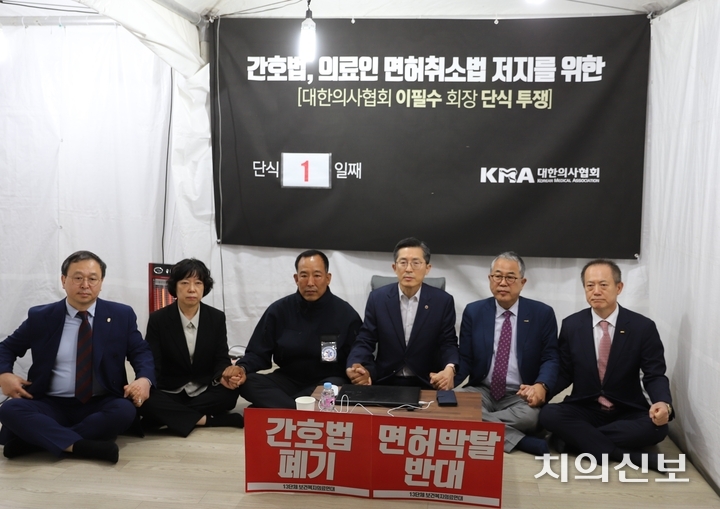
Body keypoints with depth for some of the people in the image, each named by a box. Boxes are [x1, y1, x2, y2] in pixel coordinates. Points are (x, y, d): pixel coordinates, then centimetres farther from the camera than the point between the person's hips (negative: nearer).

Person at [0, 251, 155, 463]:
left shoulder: (121, 315, 3)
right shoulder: (40, 317, 5)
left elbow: (140, 351, 6)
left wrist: (144, 378, -17)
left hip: (100, 405, 0)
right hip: (51, 405, 1)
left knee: (125, 411, -33)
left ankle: (33, 439, -25)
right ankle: (83, 446, -35)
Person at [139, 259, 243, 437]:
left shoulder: (217, 318, 0)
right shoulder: (158, 319, -4)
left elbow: (222, 359, 0)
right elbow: (152, 364, -7)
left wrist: (224, 376, -25)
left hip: (205, 392, 1)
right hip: (170, 393, -1)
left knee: (229, 393, -31)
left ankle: (168, 417, -22)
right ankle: (206, 419, -26)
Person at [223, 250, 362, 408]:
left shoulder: (346, 314, -4)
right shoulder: (278, 310, 1)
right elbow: (258, 353, 3)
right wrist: (243, 368, -20)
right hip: (288, 380, 3)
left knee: (335, 389, -38)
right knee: (247, 383, -25)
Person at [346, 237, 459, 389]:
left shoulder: (443, 301, -4)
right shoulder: (377, 298, -2)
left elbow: (448, 343, 1)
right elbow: (365, 341, 0)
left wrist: (449, 369, -22)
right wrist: (356, 366, -23)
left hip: (426, 384, -1)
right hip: (385, 381, 1)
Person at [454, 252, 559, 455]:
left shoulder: (542, 313, 1)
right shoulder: (473, 312, 6)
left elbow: (551, 357, 0)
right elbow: (465, 358, 4)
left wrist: (541, 385, -23)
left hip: (521, 396, -2)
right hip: (482, 391, 2)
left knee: (530, 416, -37)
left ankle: (481, 424, -15)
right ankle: (519, 439, -25)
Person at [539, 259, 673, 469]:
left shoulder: (643, 327, -6)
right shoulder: (571, 325, -1)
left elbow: (655, 376, -5)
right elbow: (564, 373, 4)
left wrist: (664, 403, -28)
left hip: (628, 413, 0)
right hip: (583, 410, 0)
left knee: (657, 427, -31)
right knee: (548, 414, -29)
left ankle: (578, 438, -21)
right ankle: (628, 455, -29)